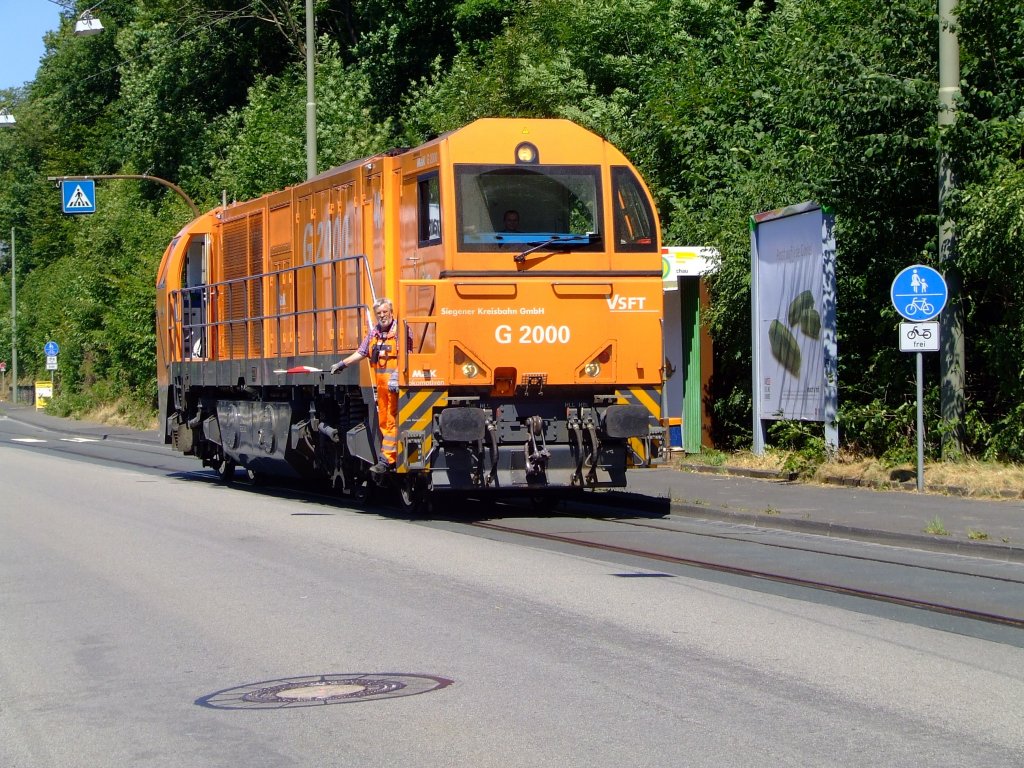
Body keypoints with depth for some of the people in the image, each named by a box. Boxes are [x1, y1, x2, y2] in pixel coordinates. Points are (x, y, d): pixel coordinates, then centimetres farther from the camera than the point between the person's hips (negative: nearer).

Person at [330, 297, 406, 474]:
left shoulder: (399, 330, -8)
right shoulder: (374, 332, 15)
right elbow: (361, 353, 25)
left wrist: (396, 376, -24)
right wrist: (342, 363, 21)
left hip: (395, 383, -8)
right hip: (381, 384, 8)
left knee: (392, 421, -8)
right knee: (383, 421, 9)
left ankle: (386, 460, -11)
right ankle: (394, 457, 16)